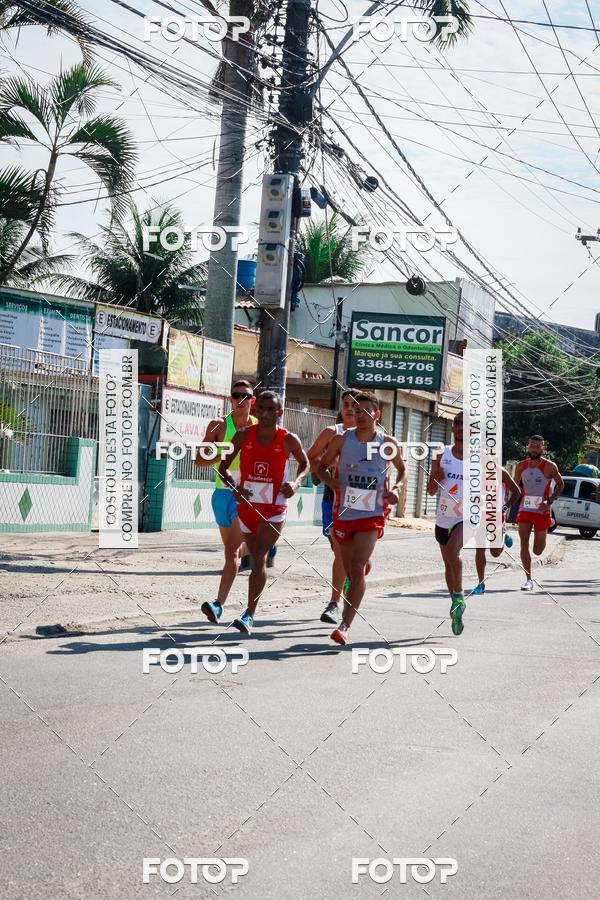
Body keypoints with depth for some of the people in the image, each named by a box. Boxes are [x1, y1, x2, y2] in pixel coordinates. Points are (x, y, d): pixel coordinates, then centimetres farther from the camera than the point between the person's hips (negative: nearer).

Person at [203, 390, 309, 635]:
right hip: (247, 505, 3)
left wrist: (296, 483, -9)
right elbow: (224, 466, 3)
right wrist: (234, 486, -15)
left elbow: (305, 463, 11)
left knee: (259, 557, -15)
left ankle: (249, 614, -15)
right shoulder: (244, 436, -3)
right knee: (256, 558, 16)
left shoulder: (288, 440, -6)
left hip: (274, 509, -3)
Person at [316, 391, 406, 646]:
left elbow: (402, 470, 16)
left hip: (372, 515, -2)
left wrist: (397, 489, -4)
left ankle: (345, 626, -18)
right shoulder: (341, 439, -2)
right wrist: (330, 481, -13)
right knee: (350, 570, 15)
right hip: (344, 513, 2)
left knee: (357, 568, -18)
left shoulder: (388, 444, -1)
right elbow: (321, 466, 9)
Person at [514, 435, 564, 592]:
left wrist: (549, 501, -11)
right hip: (524, 510, 2)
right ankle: (529, 579, -5)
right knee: (524, 543, -11)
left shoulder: (549, 466, -8)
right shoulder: (521, 466, 1)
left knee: (538, 550, 5)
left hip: (542, 510, -2)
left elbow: (560, 485, 2)